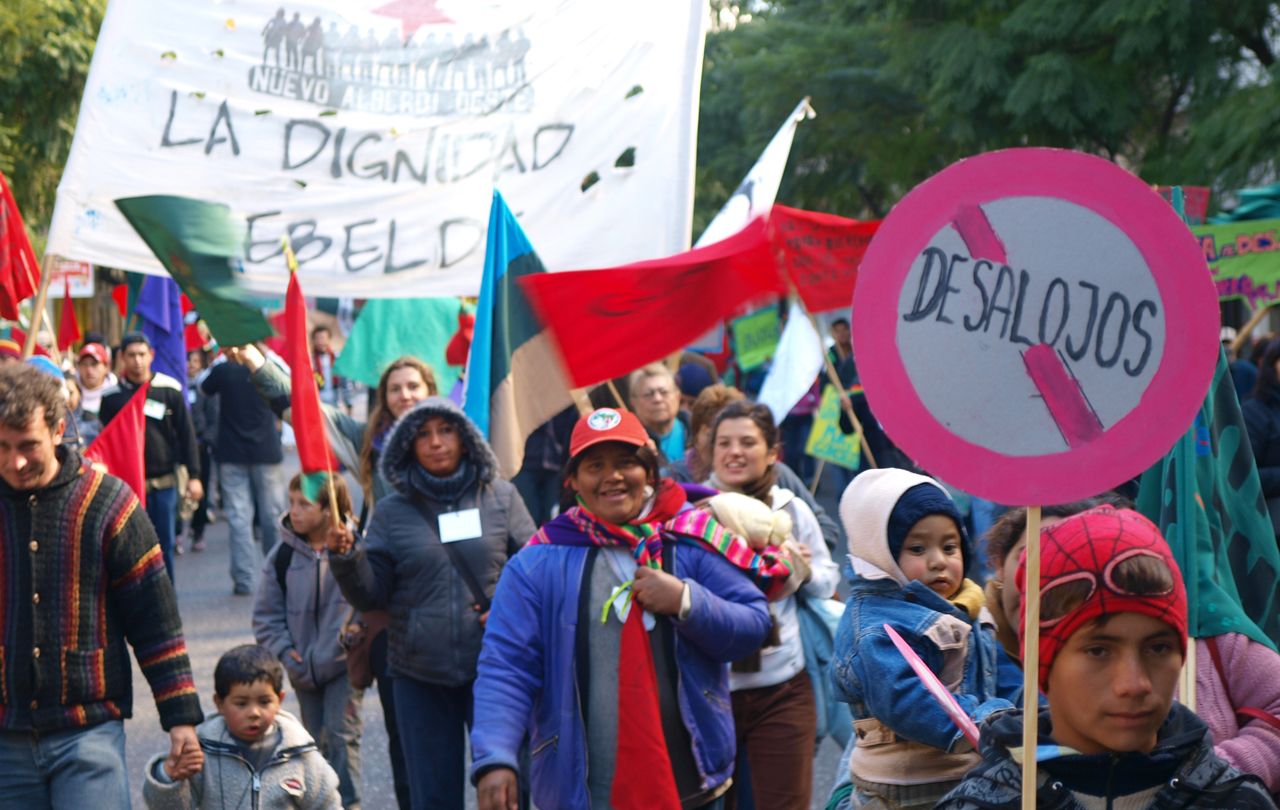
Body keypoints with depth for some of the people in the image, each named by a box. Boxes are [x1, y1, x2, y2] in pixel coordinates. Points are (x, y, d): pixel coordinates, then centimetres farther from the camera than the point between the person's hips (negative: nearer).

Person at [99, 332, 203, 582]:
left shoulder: (170, 389, 3)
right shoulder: (111, 395, 0)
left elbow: (186, 433, 6)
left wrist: (193, 476, 2)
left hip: (164, 483, 1)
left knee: (165, 545, 6)